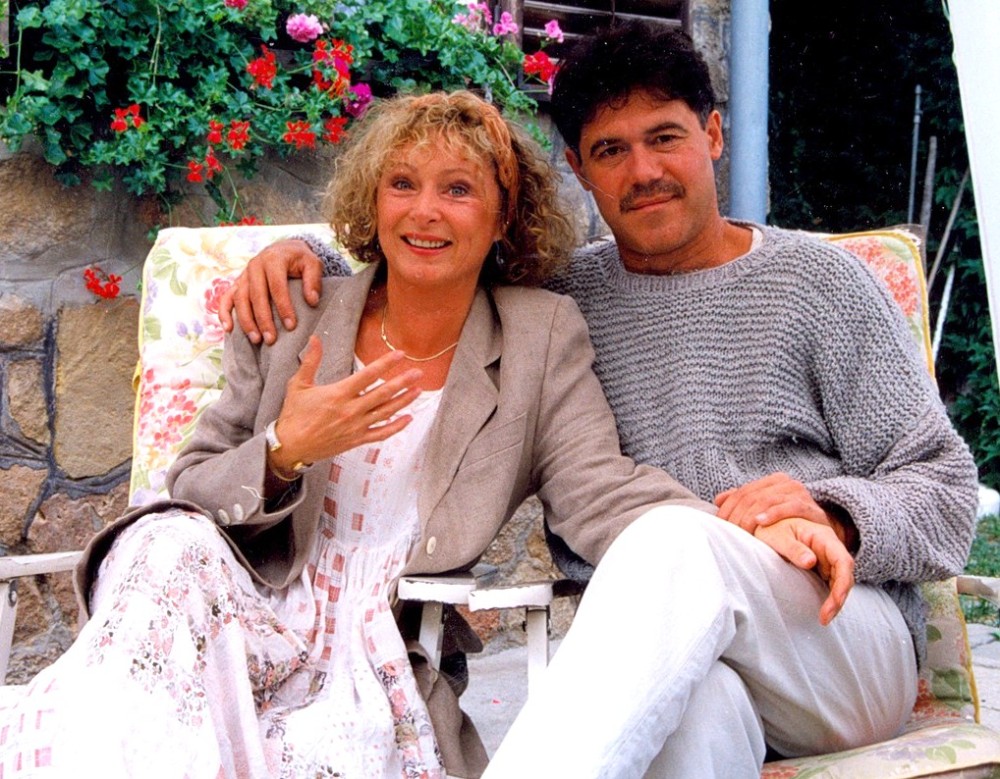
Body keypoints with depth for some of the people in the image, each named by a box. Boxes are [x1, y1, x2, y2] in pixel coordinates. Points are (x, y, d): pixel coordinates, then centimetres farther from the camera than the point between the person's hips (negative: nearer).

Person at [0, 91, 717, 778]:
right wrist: (283, 452, -16)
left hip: (380, 673, -2)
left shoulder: (544, 337, 4)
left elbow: (600, 490, -10)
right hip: (258, 622, 2)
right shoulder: (293, 321, 7)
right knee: (169, 544, -30)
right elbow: (185, 494, 6)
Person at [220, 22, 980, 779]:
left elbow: (945, 488, 6)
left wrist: (832, 518, -16)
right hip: (669, 649, 1)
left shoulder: (818, 278, 8)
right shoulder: (561, 298, 14)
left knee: (678, 541, -36)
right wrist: (304, 255, 4)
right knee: (696, 704, -40)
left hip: (850, 641, 0)